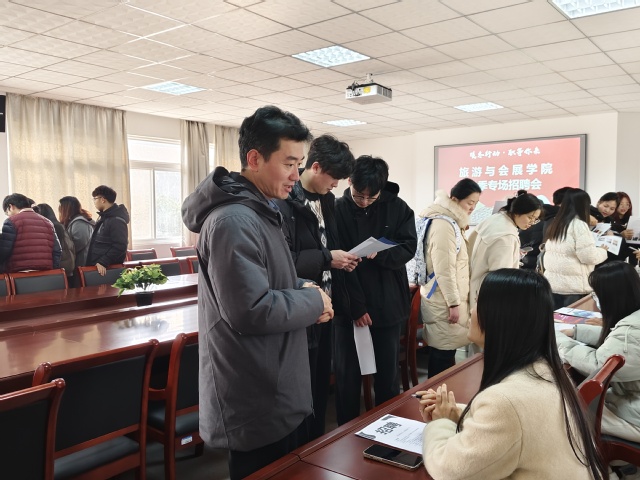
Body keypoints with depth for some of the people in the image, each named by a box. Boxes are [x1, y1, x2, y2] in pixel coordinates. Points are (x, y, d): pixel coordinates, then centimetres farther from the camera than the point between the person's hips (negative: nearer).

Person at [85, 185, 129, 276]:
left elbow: (120, 246, -21)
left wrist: (103, 262, -23)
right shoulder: (105, 217, 17)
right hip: (97, 266, 9)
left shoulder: (116, 220, -15)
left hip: (109, 268, -9)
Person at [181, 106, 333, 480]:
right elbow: (251, 311, -29)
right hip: (258, 401, -10)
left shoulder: (261, 210, 11)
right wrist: (314, 303, -15)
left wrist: (302, 288, 0)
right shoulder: (234, 220, -23)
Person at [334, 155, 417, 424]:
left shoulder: (398, 208, -1)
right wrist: (356, 306, -15)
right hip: (349, 307, -1)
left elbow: (408, 248, -5)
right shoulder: (338, 210, -7)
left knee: (388, 373, 13)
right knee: (347, 375, 8)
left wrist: (379, 254, -24)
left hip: (388, 305, 2)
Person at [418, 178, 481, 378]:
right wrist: (453, 303, -19)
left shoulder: (450, 222, 15)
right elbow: (444, 269, -21)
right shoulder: (443, 224, -17)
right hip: (444, 302, -10)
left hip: (446, 299, 10)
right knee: (443, 356, -3)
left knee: (444, 353, 15)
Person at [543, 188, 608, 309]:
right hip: (573, 286, -7)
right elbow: (589, 257, -15)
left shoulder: (556, 223, 9)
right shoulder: (579, 225, -13)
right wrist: (602, 250, 5)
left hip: (552, 283, 7)